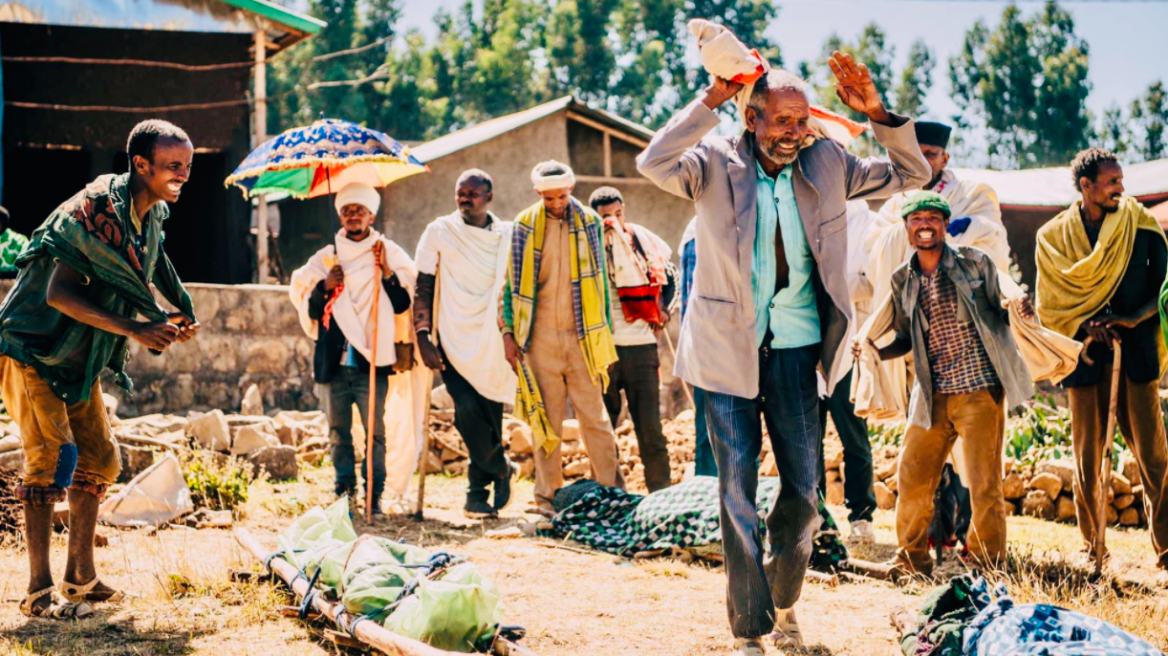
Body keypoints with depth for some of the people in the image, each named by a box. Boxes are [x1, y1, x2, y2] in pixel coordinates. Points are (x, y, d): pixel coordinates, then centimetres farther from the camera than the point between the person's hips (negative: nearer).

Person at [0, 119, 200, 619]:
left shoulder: (152, 216, 4)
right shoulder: (96, 210, -23)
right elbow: (59, 293, -29)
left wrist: (165, 326, -1)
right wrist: (133, 329, -33)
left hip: (78, 361, 9)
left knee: (99, 459, 8)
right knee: (51, 455, -14)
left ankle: (80, 577, 18)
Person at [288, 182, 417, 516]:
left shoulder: (389, 254, 8)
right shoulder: (326, 257, 13)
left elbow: (402, 304, -1)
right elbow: (309, 310, 11)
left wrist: (386, 270, -11)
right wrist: (325, 287, -6)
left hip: (371, 362, -2)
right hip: (333, 360, 2)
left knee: (375, 431, -7)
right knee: (338, 432, 4)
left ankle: (374, 494, -1)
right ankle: (344, 492, 13)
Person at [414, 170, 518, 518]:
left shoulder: (507, 235, 8)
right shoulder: (439, 232, 3)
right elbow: (423, 288, 2)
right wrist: (423, 337, -6)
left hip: (494, 344, 2)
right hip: (454, 342, -2)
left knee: (489, 418, 2)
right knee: (469, 412, -16)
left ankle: (478, 491, 16)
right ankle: (501, 470, 6)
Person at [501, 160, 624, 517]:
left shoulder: (589, 222, 5)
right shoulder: (524, 225, 3)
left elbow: (601, 279, 10)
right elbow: (512, 282, 8)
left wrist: (605, 334, 9)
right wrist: (508, 332, 2)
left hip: (583, 336, 0)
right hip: (539, 336, 0)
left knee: (594, 415, -2)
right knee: (545, 418, 4)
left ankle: (611, 489, 4)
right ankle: (547, 495, 11)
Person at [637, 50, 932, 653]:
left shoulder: (826, 164, 3)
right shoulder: (716, 164, -7)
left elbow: (912, 175, 7)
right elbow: (654, 164, -26)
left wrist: (876, 113, -8)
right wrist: (711, 99, -28)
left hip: (794, 349, 3)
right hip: (728, 349, -3)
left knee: (804, 491, 7)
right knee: (737, 492, 0)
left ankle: (783, 602, 32)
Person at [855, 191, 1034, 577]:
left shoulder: (975, 263, -1)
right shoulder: (903, 281, 9)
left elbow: (1001, 310, 5)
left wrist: (1020, 309, -16)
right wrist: (877, 353, -1)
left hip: (979, 390, -4)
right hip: (932, 396, 4)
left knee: (984, 485, -4)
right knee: (912, 478, 6)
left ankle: (989, 570, 9)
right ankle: (911, 564, 23)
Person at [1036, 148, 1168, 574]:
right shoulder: (1053, 236, 4)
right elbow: (1049, 305, 7)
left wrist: (1133, 318, -12)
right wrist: (1086, 327, -10)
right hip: (1086, 354, 1)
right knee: (1087, 453, 3)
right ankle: (1092, 547, 16)